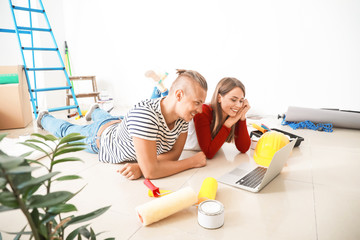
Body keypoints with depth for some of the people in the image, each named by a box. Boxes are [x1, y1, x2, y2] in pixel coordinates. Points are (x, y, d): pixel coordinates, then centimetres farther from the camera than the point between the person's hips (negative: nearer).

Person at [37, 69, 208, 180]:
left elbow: (175, 153, -22)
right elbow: (151, 171, -49)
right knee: (66, 131, 29)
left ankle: (96, 111, 73)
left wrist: (140, 167, -36)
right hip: (100, 137, -4)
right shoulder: (144, 114, -49)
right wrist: (192, 161, -39)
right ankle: (45, 118, 60)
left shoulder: (183, 115, -28)